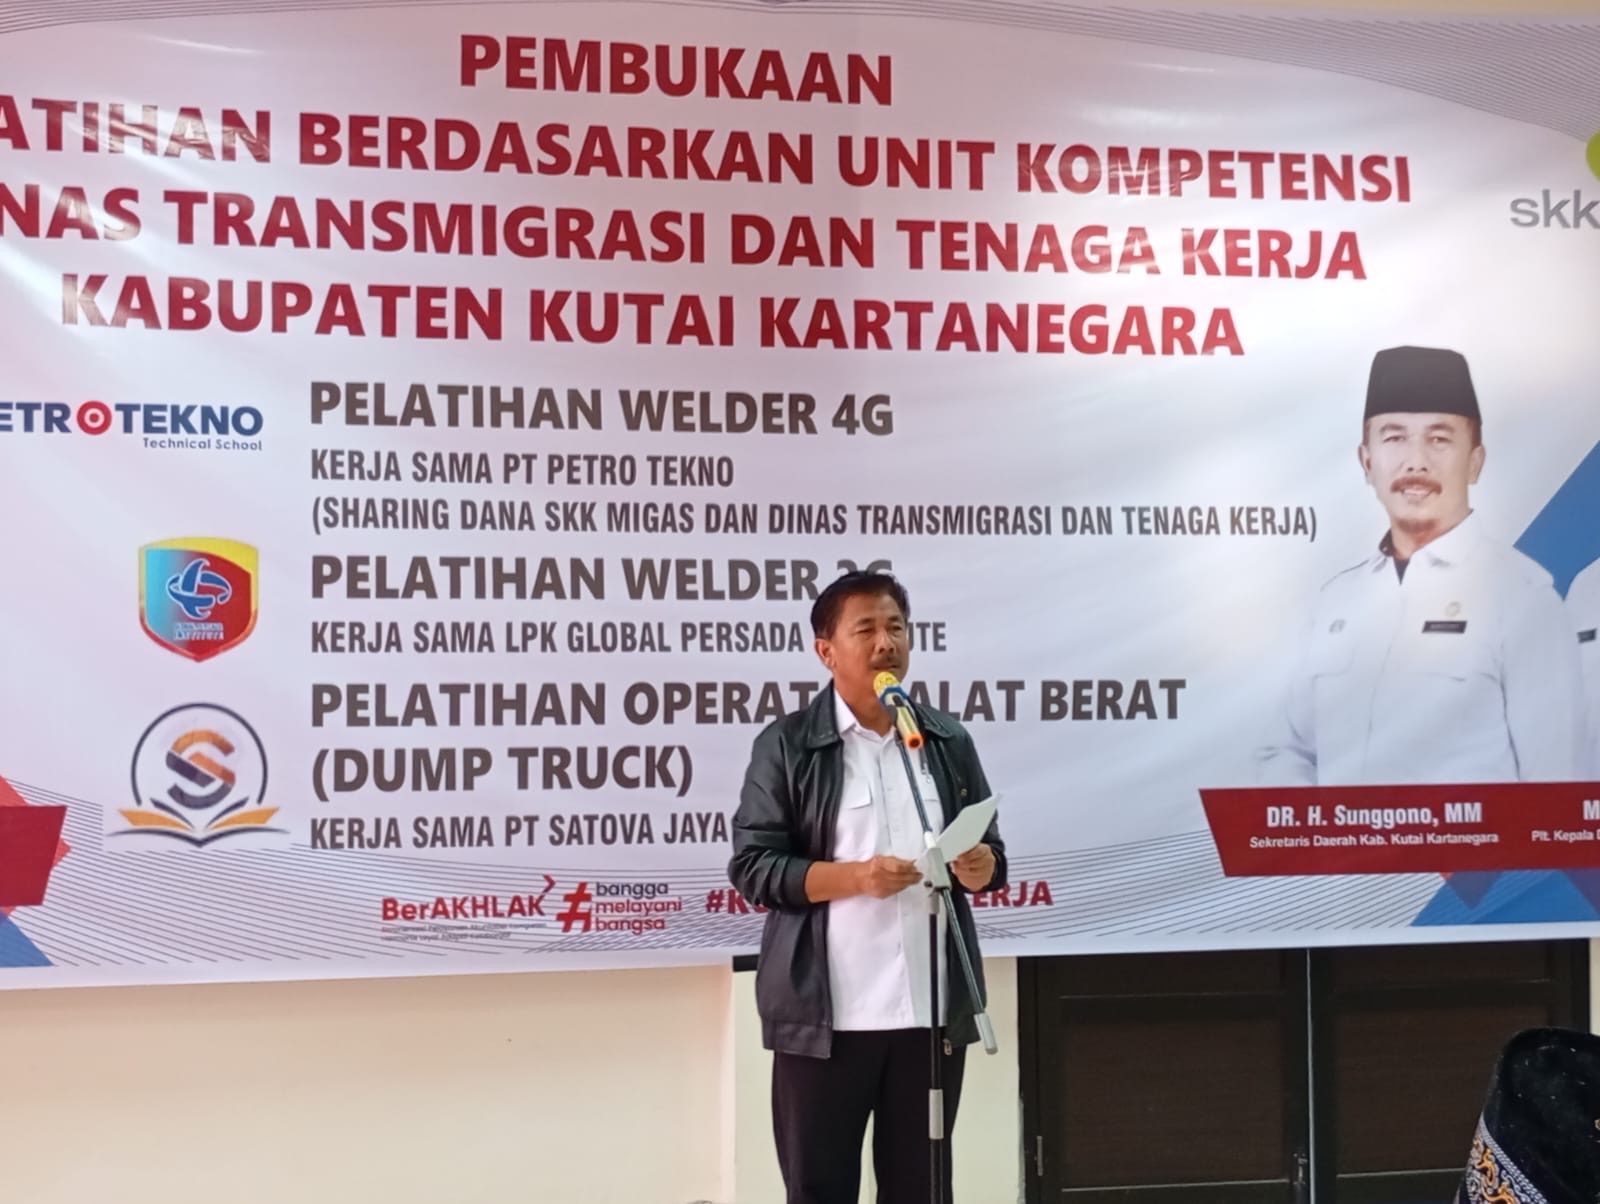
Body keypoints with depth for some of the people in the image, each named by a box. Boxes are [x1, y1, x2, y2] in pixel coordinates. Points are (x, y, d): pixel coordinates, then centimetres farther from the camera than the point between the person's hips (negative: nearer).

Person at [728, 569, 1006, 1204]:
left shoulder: (949, 741, 11)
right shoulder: (786, 745, -2)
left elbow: (992, 854, 15)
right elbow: (752, 867, -6)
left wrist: (978, 865, -9)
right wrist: (854, 875, -19)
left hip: (933, 1008, 4)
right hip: (825, 1015, -3)